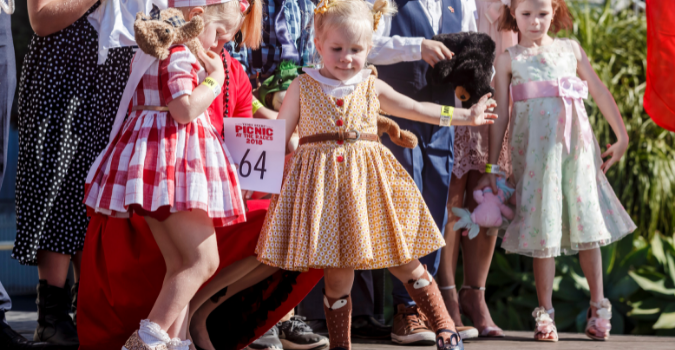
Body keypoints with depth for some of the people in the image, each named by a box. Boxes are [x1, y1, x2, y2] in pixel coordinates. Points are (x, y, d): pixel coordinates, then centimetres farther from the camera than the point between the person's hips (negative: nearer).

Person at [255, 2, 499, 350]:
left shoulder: (372, 87, 9)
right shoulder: (303, 87, 3)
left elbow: (417, 108, 16)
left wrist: (466, 116, 15)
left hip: (368, 179, 2)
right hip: (322, 186, -2)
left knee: (404, 263, 5)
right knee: (337, 274, -1)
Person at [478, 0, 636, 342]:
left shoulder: (571, 49, 12)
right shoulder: (508, 59, 7)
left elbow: (599, 91, 15)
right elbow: (500, 113, 6)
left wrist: (621, 135, 10)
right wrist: (491, 166, 4)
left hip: (576, 143, 2)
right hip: (533, 147, -2)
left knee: (587, 221, 1)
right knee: (542, 226, -2)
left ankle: (598, 307, 11)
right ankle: (544, 313, 5)